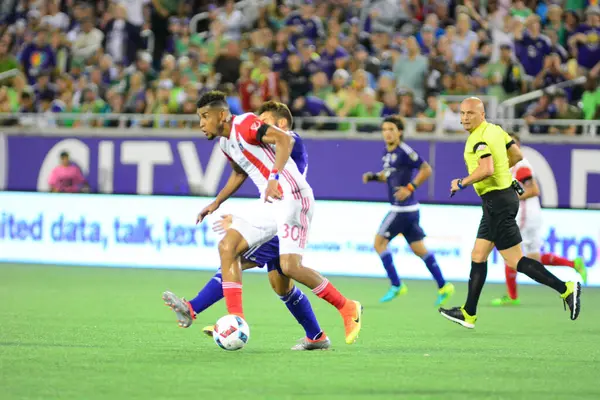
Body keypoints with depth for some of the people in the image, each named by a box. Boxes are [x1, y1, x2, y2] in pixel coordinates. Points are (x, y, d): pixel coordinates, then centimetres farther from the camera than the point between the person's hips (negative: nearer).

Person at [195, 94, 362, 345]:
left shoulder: (244, 124, -13)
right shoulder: (226, 143, 16)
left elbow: (284, 139, -26)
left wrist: (275, 177, -36)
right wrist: (216, 203, 29)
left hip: (292, 198, -9)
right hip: (268, 203, 9)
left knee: (290, 267, -18)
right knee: (227, 246, -3)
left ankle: (347, 309, 0)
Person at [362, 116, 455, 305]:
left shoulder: (404, 152, -15)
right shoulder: (387, 152, 12)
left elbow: (426, 169, -15)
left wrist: (410, 188, -19)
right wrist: (373, 176, 8)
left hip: (403, 208, -9)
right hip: (404, 208, 9)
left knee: (379, 242, -5)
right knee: (418, 248, 11)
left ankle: (396, 285, -1)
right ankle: (443, 286, 13)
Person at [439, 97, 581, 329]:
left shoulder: (479, 138, -18)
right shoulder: (495, 130, 10)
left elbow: (487, 169, -31)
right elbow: (517, 155, 19)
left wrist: (461, 183, -19)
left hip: (497, 201, -10)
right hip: (499, 201, 10)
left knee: (515, 261, -8)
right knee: (478, 257, 13)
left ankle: (566, 289, -10)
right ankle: (468, 314, 18)